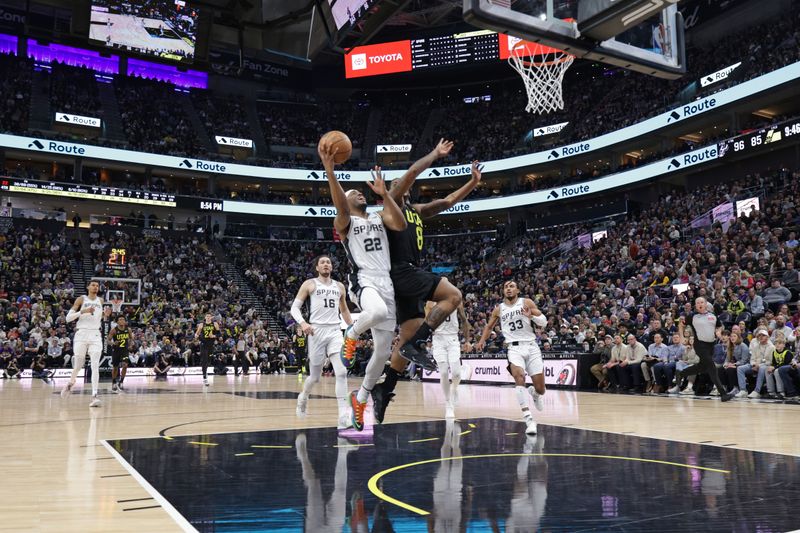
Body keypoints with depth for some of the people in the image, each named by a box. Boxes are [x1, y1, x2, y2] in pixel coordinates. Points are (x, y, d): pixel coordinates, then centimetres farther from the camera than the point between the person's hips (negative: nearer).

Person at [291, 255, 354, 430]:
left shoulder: (339, 286, 16)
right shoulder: (309, 284, 4)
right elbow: (295, 307, -1)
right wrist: (302, 323, -19)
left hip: (335, 331, 3)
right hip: (317, 331, -3)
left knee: (341, 372, -14)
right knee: (315, 377, 7)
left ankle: (343, 416, -15)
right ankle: (303, 397, 40)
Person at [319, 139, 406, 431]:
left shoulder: (379, 217, 20)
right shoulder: (344, 222, 7)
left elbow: (401, 224, -2)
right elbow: (340, 207, -18)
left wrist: (384, 193, -9)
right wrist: (329, 170, -33)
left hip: (386, 284, 5)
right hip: (363, 281, -5)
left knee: (383, 352, 6)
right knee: (378, 312, -41)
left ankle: (360, 397, 28)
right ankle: (351, 335, -7)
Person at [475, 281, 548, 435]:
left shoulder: (527, 302, 3)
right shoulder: (498, 309, 9)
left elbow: (544, 322, 0)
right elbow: (489, 326, 26)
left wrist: (531, 316, -19)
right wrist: (482, 340, 12)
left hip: (531, 346, 0)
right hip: (514, 347, 0)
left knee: (540, 389, 1)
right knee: (519, 376, -31)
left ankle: (535, 394, 42)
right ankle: (528, 419, -33)